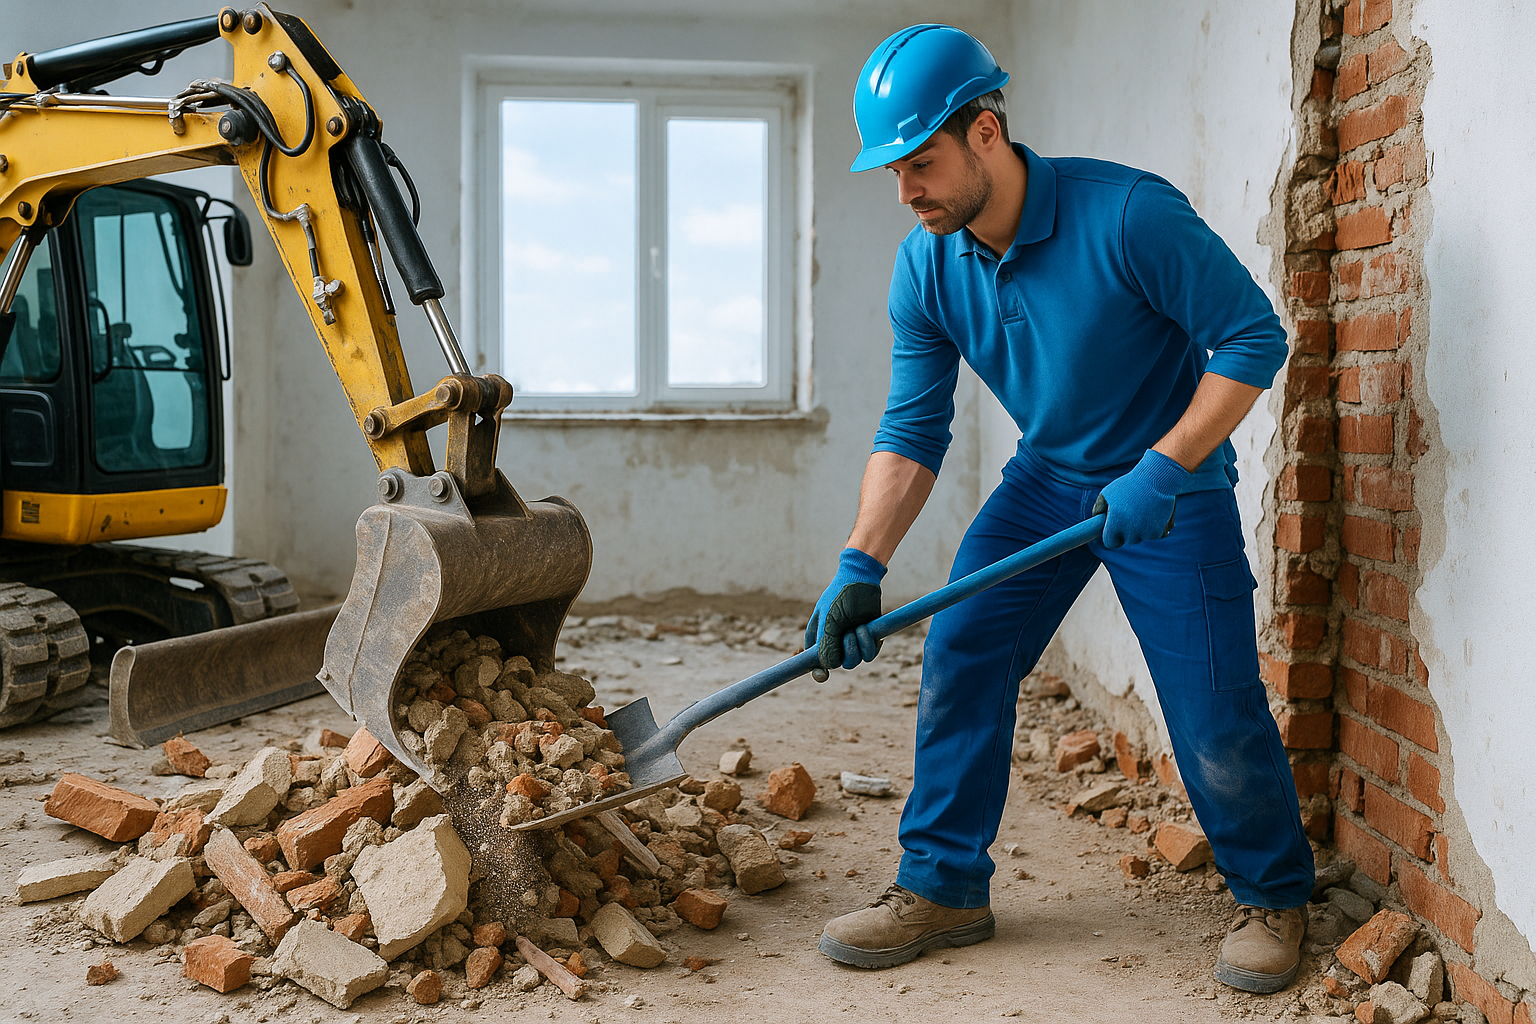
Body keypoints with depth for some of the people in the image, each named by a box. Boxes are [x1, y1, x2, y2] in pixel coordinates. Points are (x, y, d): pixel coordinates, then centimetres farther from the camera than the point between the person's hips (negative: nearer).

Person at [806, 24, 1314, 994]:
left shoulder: (1128, 215, -27)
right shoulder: (925, 269, -10)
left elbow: (1255, 335, -20)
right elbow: (912, 432, -5)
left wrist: (1161, 469, -27)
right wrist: (861, 567, -16)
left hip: (1172, 485, -5)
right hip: (1045, 481, 5)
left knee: (1216, 712, -7)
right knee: (958, 658, -5)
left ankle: (1275, 896, 19)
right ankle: (944, 886, 10)